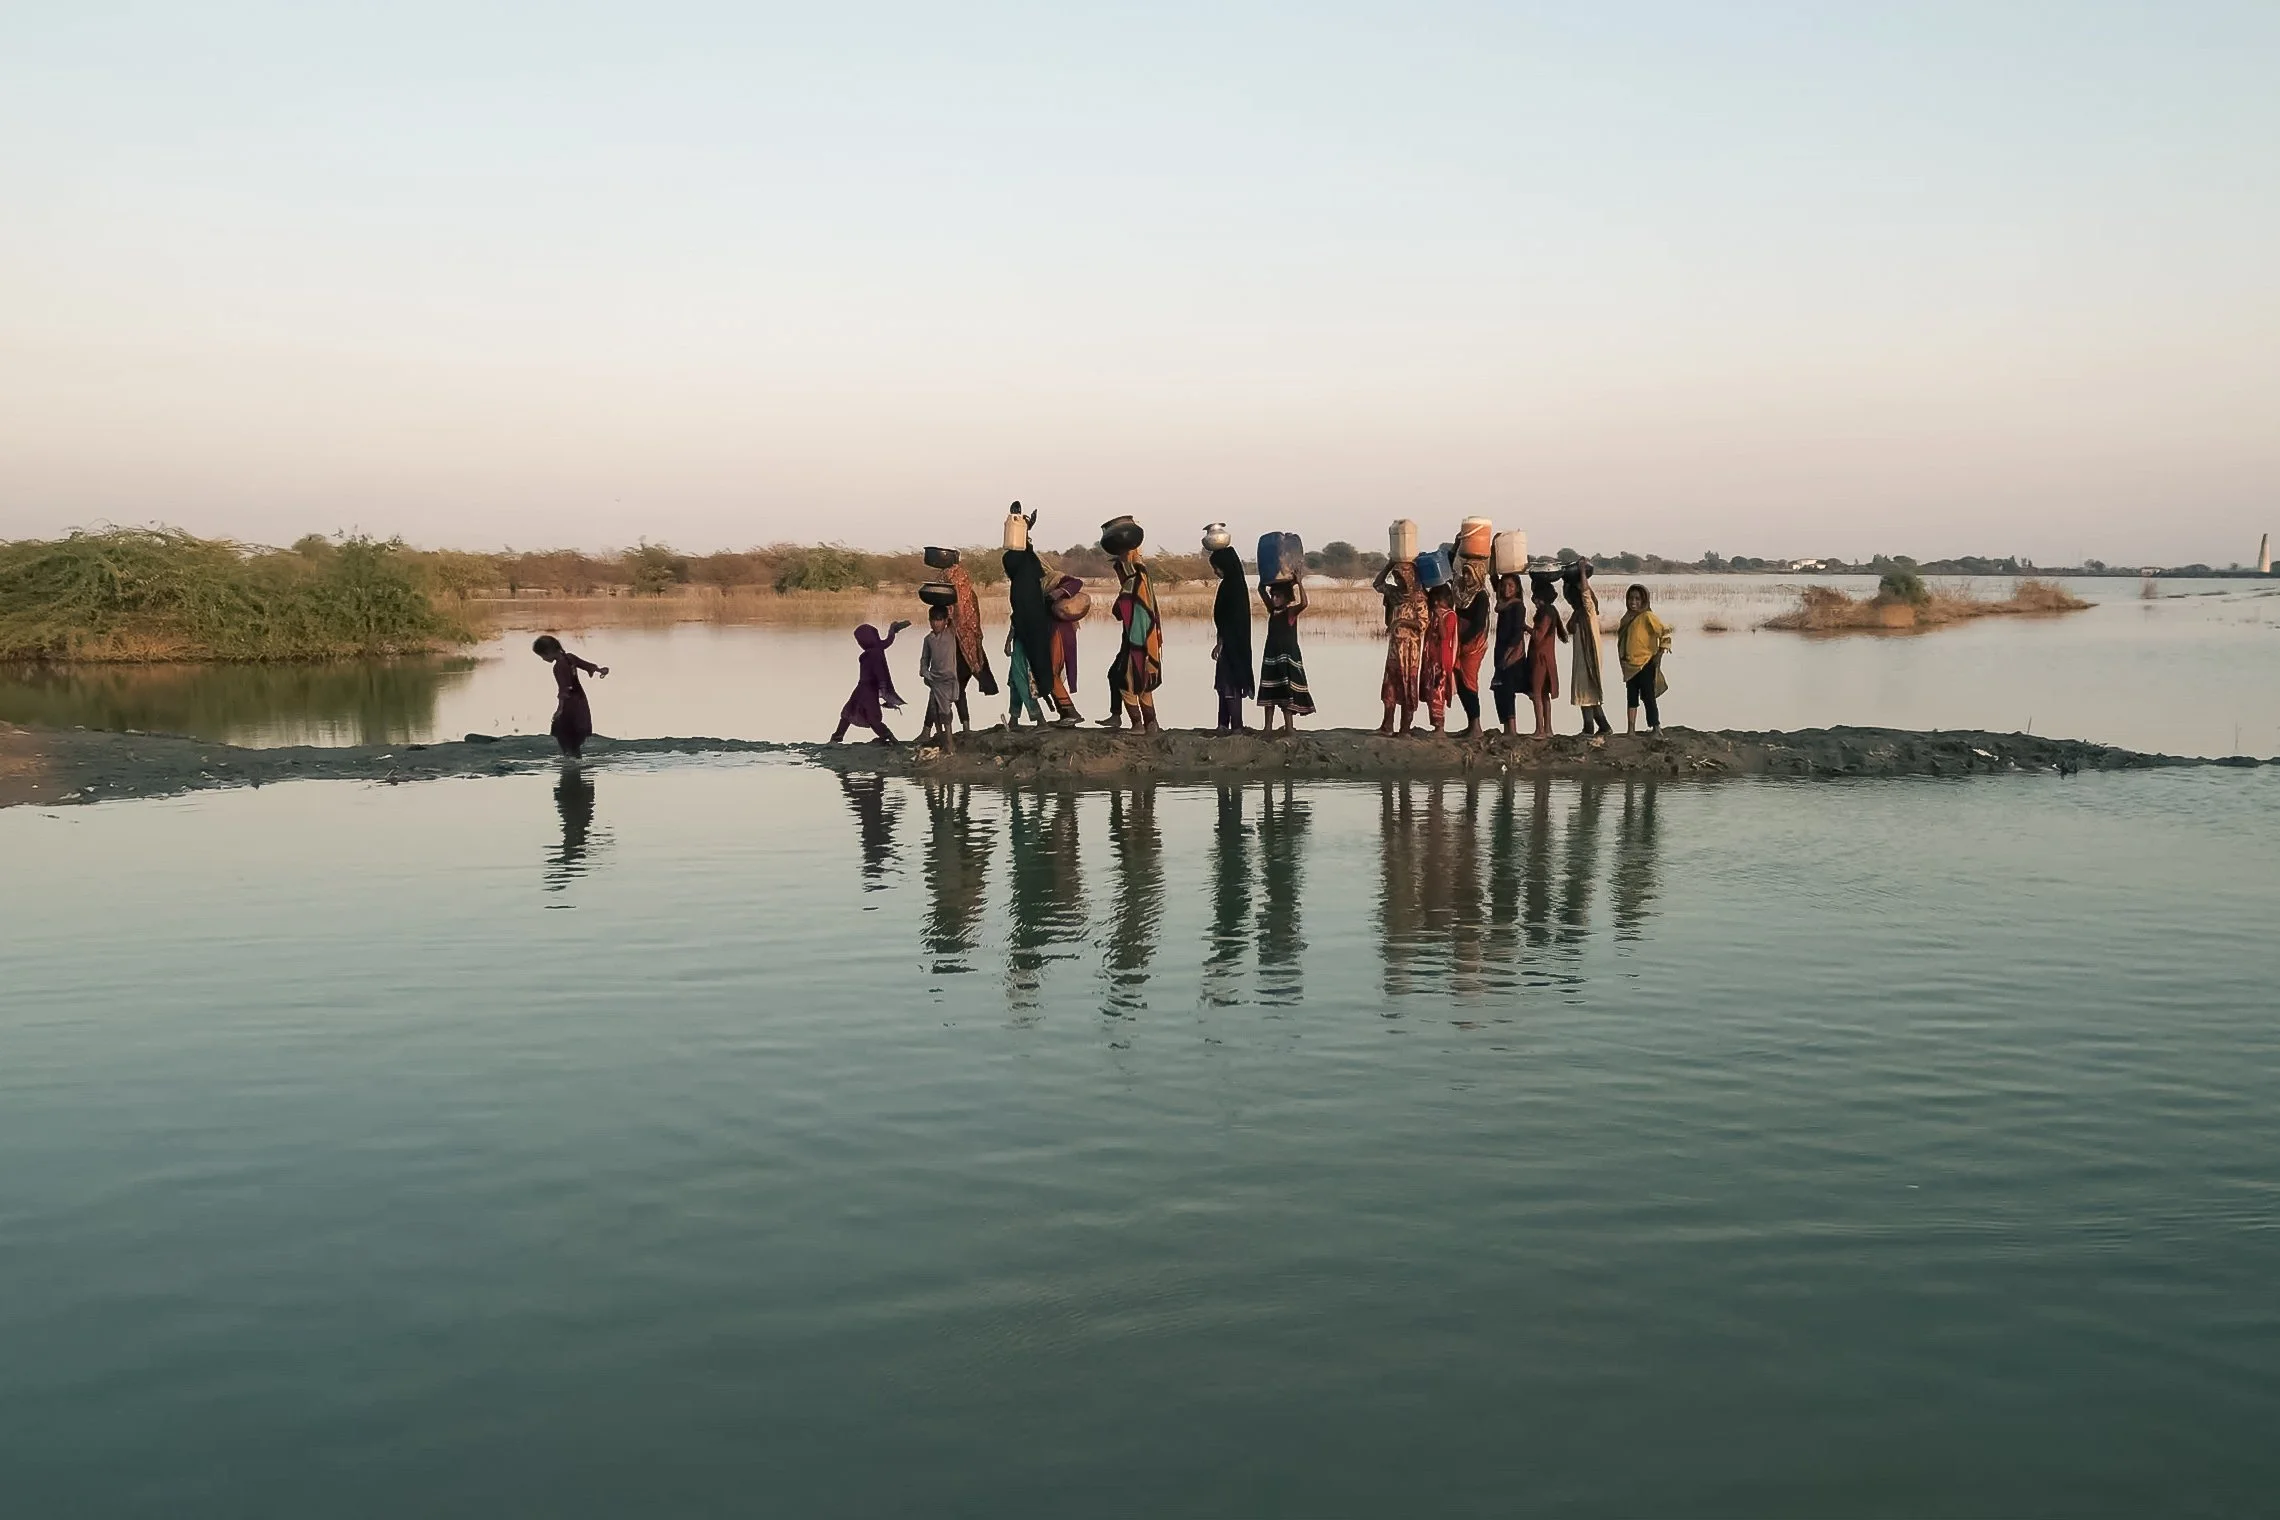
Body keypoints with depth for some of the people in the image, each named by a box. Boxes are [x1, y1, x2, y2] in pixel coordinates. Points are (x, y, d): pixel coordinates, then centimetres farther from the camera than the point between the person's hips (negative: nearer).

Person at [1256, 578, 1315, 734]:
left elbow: (1304, 603, -26)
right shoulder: (1272, 610, 10)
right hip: (1271, 655, 6)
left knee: (1287, 692, -3)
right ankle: (1268, 727, 8)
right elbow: (1262, 590, 11)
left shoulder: (1292, 611, -6)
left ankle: (1289, 727, 0)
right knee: (1269, 692, 5)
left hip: (1288, 656, -6)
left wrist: (1299, 583, -28)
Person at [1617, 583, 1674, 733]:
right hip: (1630, 666, 8)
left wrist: (1660, 653, -16)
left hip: (1646, 664, -8)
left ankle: (1656, 728, 6)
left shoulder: (1647, 616, -13)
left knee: (1648, 697, -3)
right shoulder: (1628, 617, 9)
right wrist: (1623, 660, 13)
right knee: (1631, 697, 11)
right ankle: (1631, 730, 16)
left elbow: (1664, 630, -19)